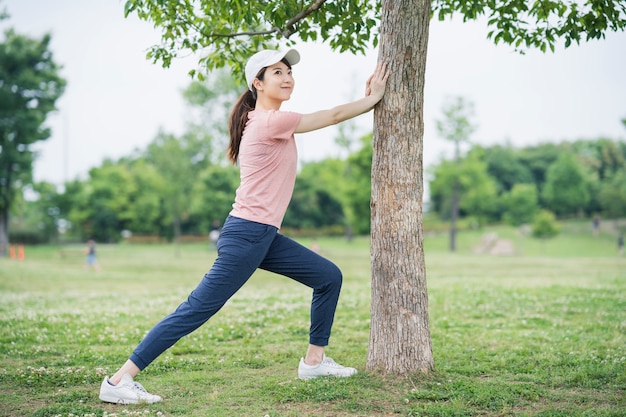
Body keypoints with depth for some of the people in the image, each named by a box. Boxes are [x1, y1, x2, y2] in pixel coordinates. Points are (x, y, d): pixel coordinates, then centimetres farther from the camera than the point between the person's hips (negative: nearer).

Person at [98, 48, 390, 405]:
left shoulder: (265, 121, 15)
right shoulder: (271, 121, -13)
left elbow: (330, 118, 22)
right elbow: (333, 116, -4)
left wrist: (368, 98, 16)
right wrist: (373, 98, 9)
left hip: (265, 237, 10)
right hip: (247, 235, -10)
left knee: (329, 277, 14)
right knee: (197, 310, -11)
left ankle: (314, 360, 21)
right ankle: (119, 381, -7)